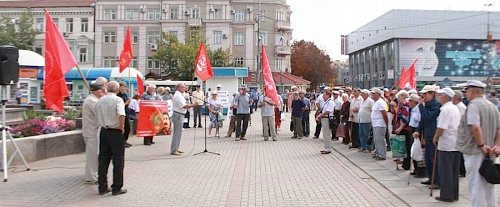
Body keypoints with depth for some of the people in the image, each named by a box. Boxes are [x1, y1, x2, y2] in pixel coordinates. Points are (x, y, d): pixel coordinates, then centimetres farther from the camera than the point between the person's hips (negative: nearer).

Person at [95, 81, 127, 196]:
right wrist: (122, 127, -17)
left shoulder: (99, 101, 7)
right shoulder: (118, 100, -12)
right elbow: (121, 115, -27)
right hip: (116, 132, -6)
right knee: (118, 160, 3)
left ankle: (102, 187, 17)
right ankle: (117, 188, 7)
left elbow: (98, 117, 10)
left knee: (103, 160, 12)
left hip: (103, 131, 6)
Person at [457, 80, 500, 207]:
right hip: (488, 153, 8)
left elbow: (475, 127, -26)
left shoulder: (473, 105, -14)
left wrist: (481, 145, -18)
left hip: (474, 151, -8)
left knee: (476, 185, -1)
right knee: (488, 185, 16)